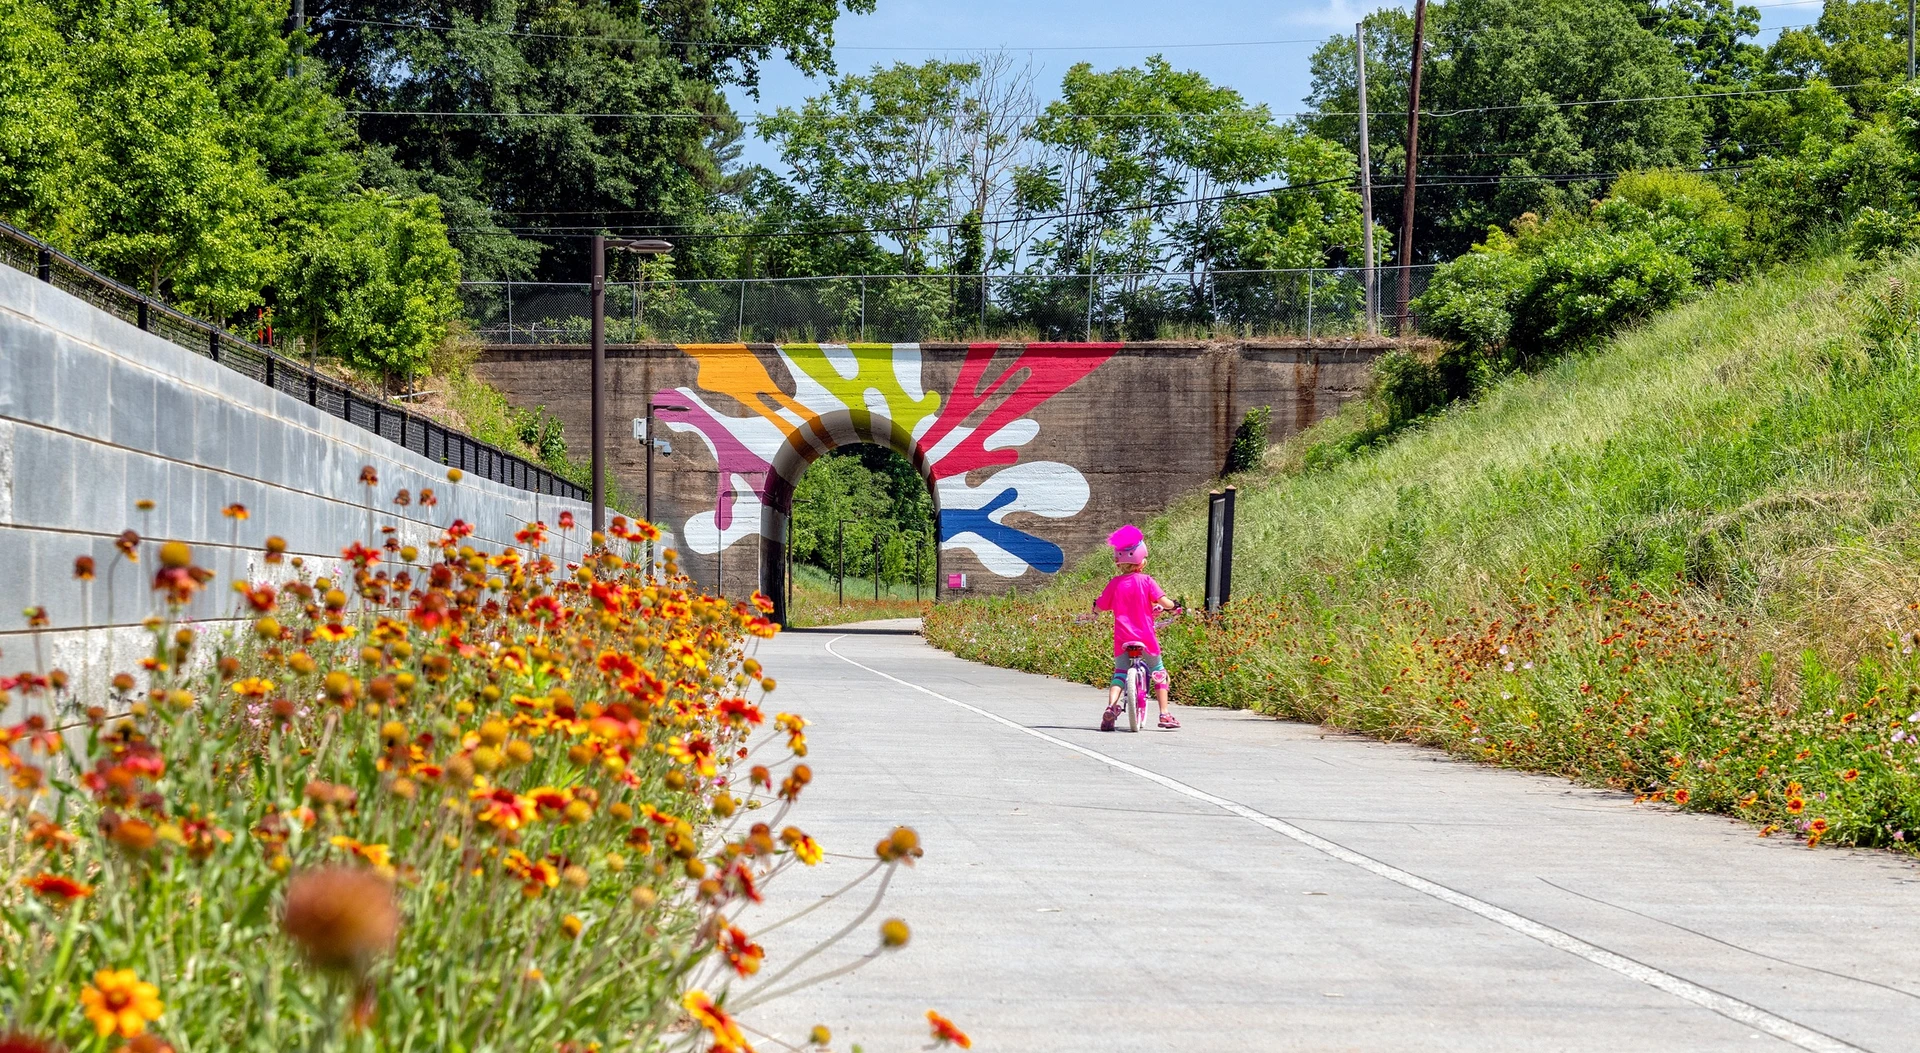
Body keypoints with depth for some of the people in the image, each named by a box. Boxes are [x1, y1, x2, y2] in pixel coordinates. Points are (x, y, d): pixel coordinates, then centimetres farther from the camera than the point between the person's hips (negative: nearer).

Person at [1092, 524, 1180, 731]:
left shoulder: (1114, 584, -2)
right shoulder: (1146, 581, -7)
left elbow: (1099, 607, 3)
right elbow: (1163, 601, -13)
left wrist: (1095, 605, 26)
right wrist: (1174, 606, 8)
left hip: (1122, 640, 1)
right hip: (1146, 638, -1)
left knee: (1119, 674, 8)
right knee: (1158, 672, 15)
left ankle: (1111, 707, -16)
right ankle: (1165, 714, 12)